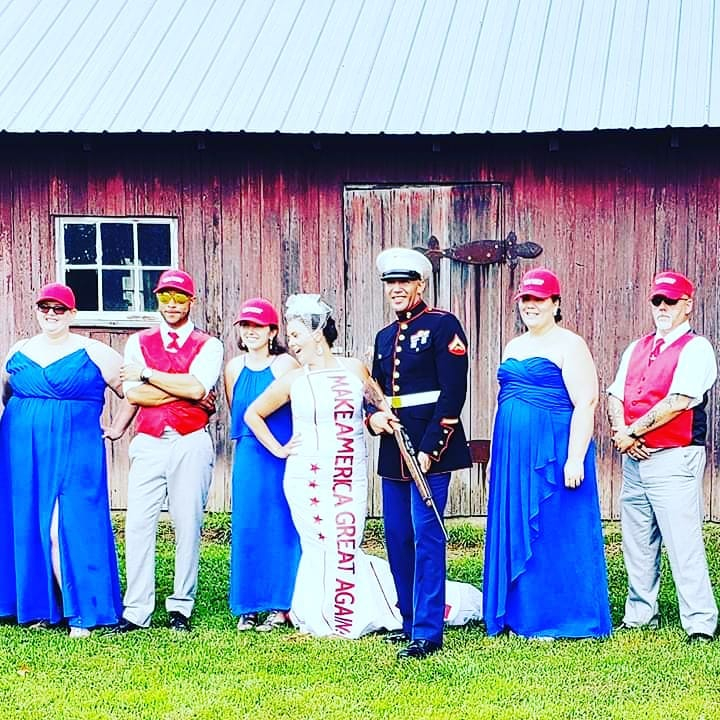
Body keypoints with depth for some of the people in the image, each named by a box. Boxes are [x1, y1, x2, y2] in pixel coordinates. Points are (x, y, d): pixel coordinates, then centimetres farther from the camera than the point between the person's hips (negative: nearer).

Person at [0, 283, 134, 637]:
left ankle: (81, 614, -7)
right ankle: (41, 608, 14)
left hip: (75, 453, -4)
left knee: (70, 529, -11)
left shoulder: (93, 353, -2)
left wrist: (117, 428, 3)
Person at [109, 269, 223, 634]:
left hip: (191, 444, -1)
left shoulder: (208, 345, 7)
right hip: (148, 443, 2)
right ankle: (136, 610, 0)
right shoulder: (138, 342, 12)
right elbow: (133, 393, -3)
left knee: (188, 526, 0)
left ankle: (181, 607, 10)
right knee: (138, 525, -4)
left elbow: (197, 387, -12)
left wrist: (147, 375, -6)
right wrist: (184, 392, -8)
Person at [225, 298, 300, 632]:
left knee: (281, 527, 1)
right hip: (248, 458, 4)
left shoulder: (286, 365, -6)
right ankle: (248, 606, 12)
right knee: (247, 528, 5)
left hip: (283, 457, -4)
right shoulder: (234, 368, 8)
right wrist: (245, 441, 15)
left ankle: (280, 605, 8)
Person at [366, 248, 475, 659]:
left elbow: (454, 392, -12)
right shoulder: (385, 337, 18)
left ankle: (427, 633, -7)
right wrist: (373, 416, -1)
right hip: (394, 452, 8)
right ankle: (411, 621, 22)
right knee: (397, 540, 10)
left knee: (426, 538, -9)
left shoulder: (443, 325, -5)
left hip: (430, 448, -8)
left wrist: (430, 448, -17)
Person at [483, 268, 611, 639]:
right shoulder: (514, 346, 16)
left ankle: (555, 620, 7)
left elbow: (586, 402, -15)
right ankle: (519, 613, 19)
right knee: (514, 533, 10)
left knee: (553, 534, -2)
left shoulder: (569, 345, -8)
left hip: (552, 451, -8)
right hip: (512, 452, 8)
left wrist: (575, 459, -21)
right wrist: (503, 452, 16)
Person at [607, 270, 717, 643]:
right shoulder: (636, 349, 18)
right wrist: (622, 432, -7)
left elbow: (678, 402, -16)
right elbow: (615, 396, 13)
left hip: (674, 459, -7)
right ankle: (639, 614, 22)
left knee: (683, 543, -10)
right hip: (634, 458, 7)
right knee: (637, 542, 12)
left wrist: (632, 431, -11)